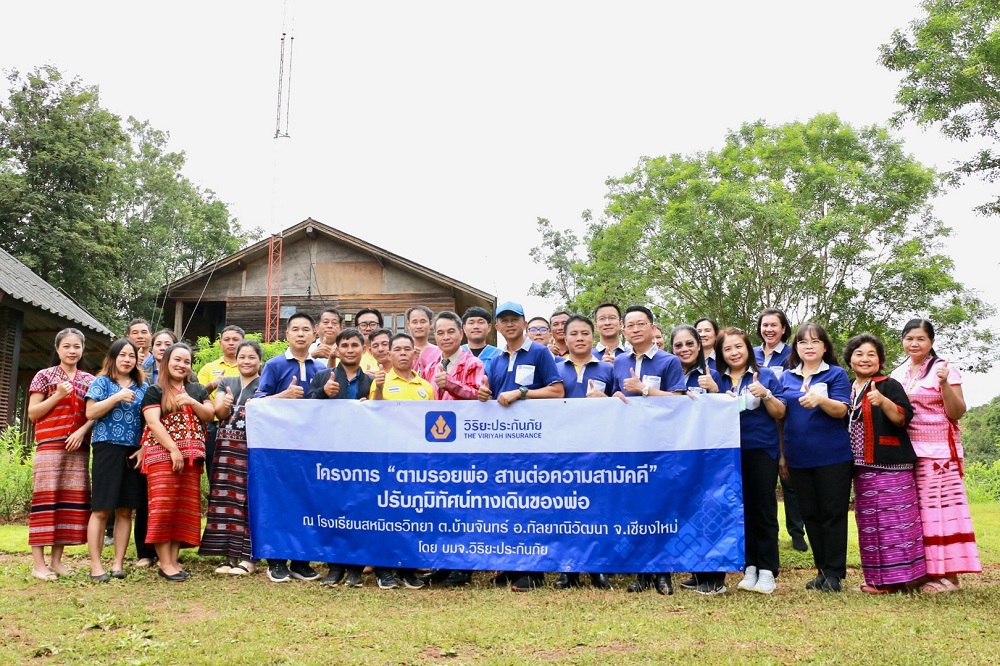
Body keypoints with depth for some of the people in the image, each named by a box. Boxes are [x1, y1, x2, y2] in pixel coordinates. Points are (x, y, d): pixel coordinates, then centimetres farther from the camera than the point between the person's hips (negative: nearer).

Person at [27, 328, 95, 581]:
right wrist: (58, 395, -12)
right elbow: (32, 413, -1)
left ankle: (56, 560, 11)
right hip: (49, 445, -4)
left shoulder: (89, 380, 13)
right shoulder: (45, 376, 3)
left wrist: (82, 431, -7)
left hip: (78, 447, 4)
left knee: (71, 499, 3)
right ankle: (38, 563, -3)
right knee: (46, 498, -7)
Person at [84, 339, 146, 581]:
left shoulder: (142, 387, 13)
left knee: (125, 510, 5)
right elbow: (91, 413, -7)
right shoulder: (102, 382, 4)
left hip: (133, 452, 4)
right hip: (107, 448, -4)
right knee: (101, 509, -4)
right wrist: (118, 397, -16)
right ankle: (95, 565, 0)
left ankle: (118, 563, 10)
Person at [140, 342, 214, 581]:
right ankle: (164, 563, -7)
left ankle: (174, 559, 9)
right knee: (163, 505, -9)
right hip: (162, 454, -5)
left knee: (185, 507, 3)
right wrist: (174, 450, -18)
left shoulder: (197, 390, 18)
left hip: (192, 455, 5)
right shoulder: (154, 391, 3)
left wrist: (192, 402, -9)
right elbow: (153, 422, -8)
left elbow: (210, 416, 9)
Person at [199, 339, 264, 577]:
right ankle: (229, 555, 7)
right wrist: (224, 404, -18)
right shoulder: (225, 383, 16)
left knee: (250, 501, -6)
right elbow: (218, 413, 4)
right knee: (226, 500, 0)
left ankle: (248, 557, -1)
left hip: (255, 449, -4)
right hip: (227, 449, 4)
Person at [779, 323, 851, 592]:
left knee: (833, 514, 0)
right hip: (799, 457, 4)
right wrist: (782, 454, 12)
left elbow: (841, 410, -11)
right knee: (810, 515, 9)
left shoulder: (836, 374, 1)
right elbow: (780, 416, 15)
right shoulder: (786, 378, 11)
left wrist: (820, 400, -31)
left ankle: (834, 573, 6)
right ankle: (822, 569, 18)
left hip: (832, 456, -4)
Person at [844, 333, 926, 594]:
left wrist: (883, 401, -29)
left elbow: (903, 418, -14)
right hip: (862, 467, 7)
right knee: (868, 523, 8)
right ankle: (878, 579, 14)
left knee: (893, 521, -8)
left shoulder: (889, 385, -4)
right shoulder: (848, 389, 16)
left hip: (890, 465, -7)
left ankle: (897, 577, -3)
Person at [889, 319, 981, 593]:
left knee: (940, 507, -7)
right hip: (905, 451, 5)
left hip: (938, 451, -5)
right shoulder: (897, 375, 14)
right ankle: (923, 570, 13)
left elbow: (957, 413, -8)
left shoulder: (943, 369, -2)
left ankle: (948, 575, -1)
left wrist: (944, 383, -21)